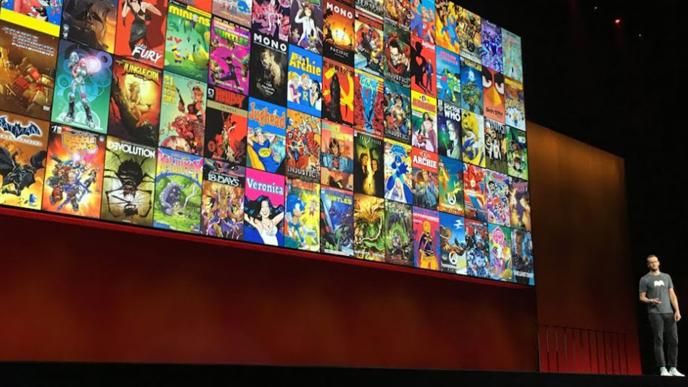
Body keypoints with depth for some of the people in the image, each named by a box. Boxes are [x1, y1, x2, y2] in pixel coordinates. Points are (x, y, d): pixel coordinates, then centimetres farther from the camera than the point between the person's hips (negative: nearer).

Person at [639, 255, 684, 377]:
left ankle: (673, 368, 9)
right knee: (659, 341, -6)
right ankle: (663, 369, -4)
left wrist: (677, 310, 2)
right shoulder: (645, 279, 5)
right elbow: (642, 297, 2)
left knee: (673, 341, 1)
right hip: (655, 313, -4)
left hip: (669, 312, 4)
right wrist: (651, 300, -19)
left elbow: (672, 295, 12)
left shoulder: (666, 277, 16)